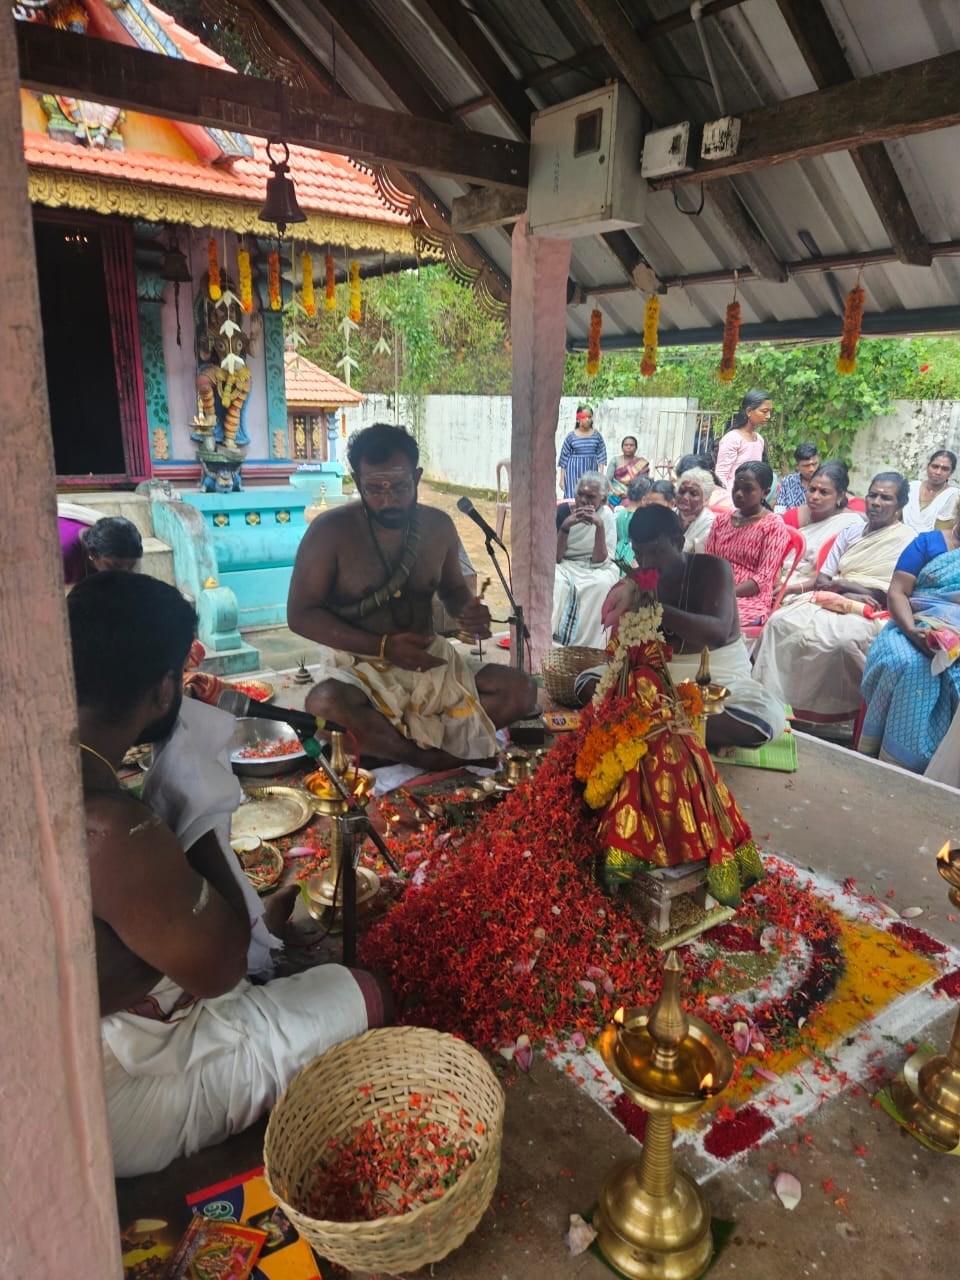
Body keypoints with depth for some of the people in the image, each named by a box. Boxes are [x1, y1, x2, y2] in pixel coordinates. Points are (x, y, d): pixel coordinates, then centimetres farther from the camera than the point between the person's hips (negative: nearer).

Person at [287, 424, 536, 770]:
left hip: (427, 659, 4)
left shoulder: (438, 526, 1)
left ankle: (377, 740, -14)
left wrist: (467, 612, -9)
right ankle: (436, 758, -14)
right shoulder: (330, 530, -12)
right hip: (357, 661, -4)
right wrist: (383, 646, -22)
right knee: (326, 705, -38)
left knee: (520, 691, -13)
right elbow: (300, 614, -11)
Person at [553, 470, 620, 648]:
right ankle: (550, 636, -25)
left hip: (594, 569, 0)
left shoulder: (606, 515, -7)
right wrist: (566, 525, -26)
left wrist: (600, 525, -25)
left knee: (602, 583, -32)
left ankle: (586, 644, -24)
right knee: (555, 581, -33)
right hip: (565, 565, 0)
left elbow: (599, 561, -14)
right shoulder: (562, 511, -8)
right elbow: (554, 558, -12)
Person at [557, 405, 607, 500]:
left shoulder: (597, 435, 3)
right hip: (574, 474, -2)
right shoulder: (571, 436, -1)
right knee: (573, 499, -5)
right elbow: (564, 457, 3)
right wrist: (562, 478, 1)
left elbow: (601, 456, 4)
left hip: (591, 473, 2)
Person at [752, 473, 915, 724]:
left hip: (868, 612, -5)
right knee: (780, 622, -26)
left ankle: (810, 712, -23)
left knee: (829, 639, -38)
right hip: (828, 601, 5)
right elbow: (821, 580, 14)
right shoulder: (850, 533, 22)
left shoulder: (907, 541, 5)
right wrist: (850, 589, -7)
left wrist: (839, 583, -4)